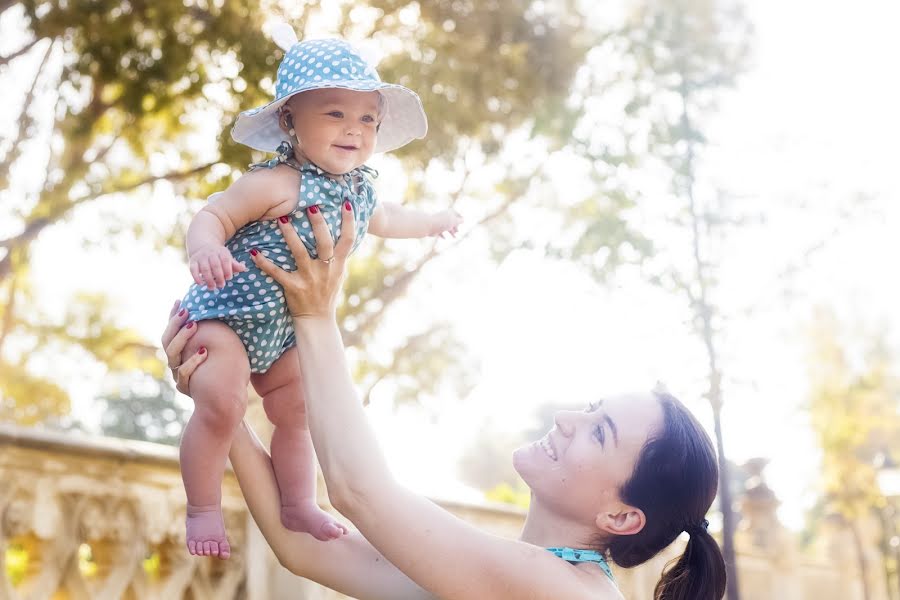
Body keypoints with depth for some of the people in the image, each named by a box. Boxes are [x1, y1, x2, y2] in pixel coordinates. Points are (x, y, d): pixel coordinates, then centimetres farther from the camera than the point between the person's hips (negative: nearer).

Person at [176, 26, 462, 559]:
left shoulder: (358, 188, -2)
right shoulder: (275, 184, -27)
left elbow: (381, 218, 22)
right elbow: (212, 217, -28)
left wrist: (432, 222, 35)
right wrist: (206, 250, -50)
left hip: (288, 329, 8)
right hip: (226, 314, -8)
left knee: (297, 413, 15)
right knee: (221, 406, -17)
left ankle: (298, 505, 33)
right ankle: (203, 510, 2)